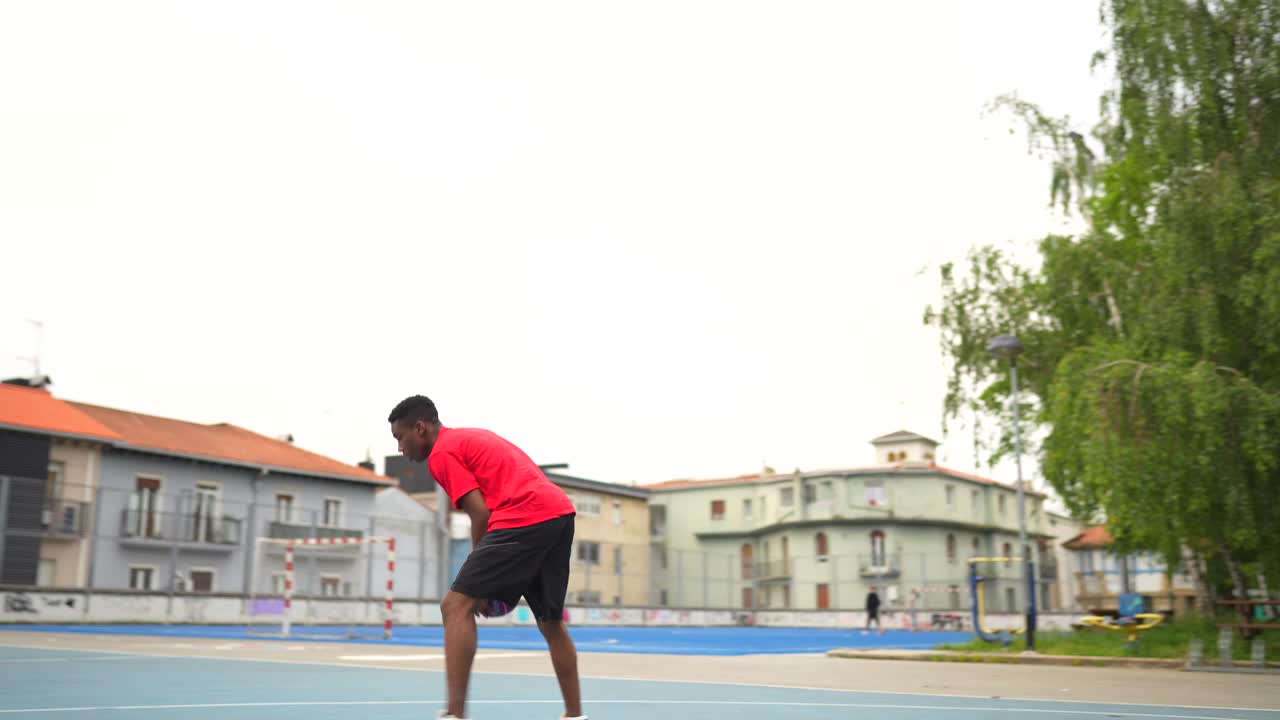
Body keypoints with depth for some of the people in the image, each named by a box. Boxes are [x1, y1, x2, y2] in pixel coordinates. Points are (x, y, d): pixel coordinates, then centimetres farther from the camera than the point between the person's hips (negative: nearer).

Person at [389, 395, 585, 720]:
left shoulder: (442, 453, 2)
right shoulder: (474, 437, 28)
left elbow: (480, 513, -8)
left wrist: (479, 580, 2)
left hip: (525, 517, -9)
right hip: (561, 510, 9)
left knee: (457, 605, -7)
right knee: (551, 622, 19)